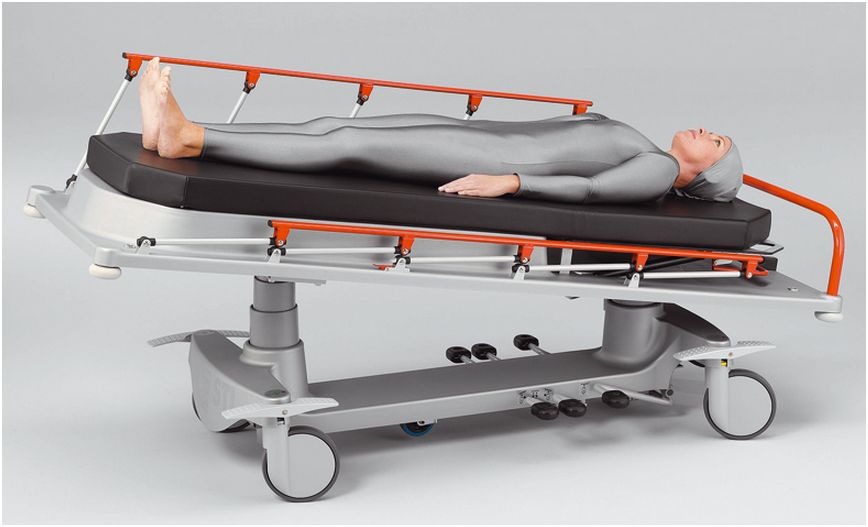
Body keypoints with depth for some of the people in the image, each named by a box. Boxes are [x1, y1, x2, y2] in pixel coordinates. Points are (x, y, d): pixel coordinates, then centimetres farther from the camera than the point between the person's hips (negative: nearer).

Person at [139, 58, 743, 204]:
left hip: (484, 159, -8)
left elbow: (586, 188, -16)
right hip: (483, 138, 8)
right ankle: (177, 131, -17)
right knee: (331, 129, -9)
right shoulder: (634, 146, 28)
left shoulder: (660, 172, 1)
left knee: (344, 146, -23)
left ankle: (189, 138, -29)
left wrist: (507, 182, -27)